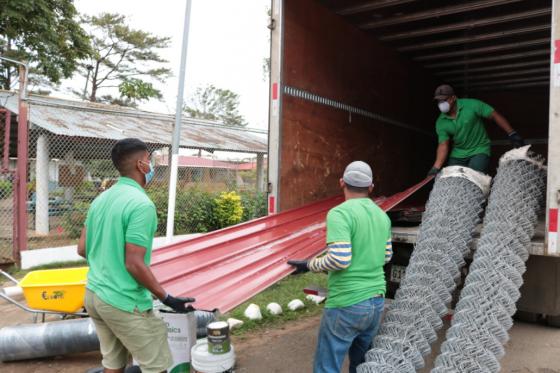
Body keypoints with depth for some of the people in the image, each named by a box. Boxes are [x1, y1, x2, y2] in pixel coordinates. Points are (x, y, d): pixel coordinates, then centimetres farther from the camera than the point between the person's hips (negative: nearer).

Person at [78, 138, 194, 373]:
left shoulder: (101, 199, 5)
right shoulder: (141, 204, -21)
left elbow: (82, 249, 10)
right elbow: (135, 264, -23)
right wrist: (167, 298, -14)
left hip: (93, 295, 8)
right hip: (124, 302, -8)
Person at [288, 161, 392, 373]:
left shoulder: (339, 213, -15)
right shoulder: (382, 215, 7)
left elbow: (339, 259, -23)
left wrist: (309, 265, -8)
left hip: (346, 305, -7)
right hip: (376, 301, 7)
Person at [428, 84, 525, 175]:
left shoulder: (472, 105, -14)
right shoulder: (440, 122, -5)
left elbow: (495, 116, -9)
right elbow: (443, 145, -9)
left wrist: (512, 134, -11)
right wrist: (436, 167, -21)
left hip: (479, 151, -4)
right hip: (457, 155, 4)